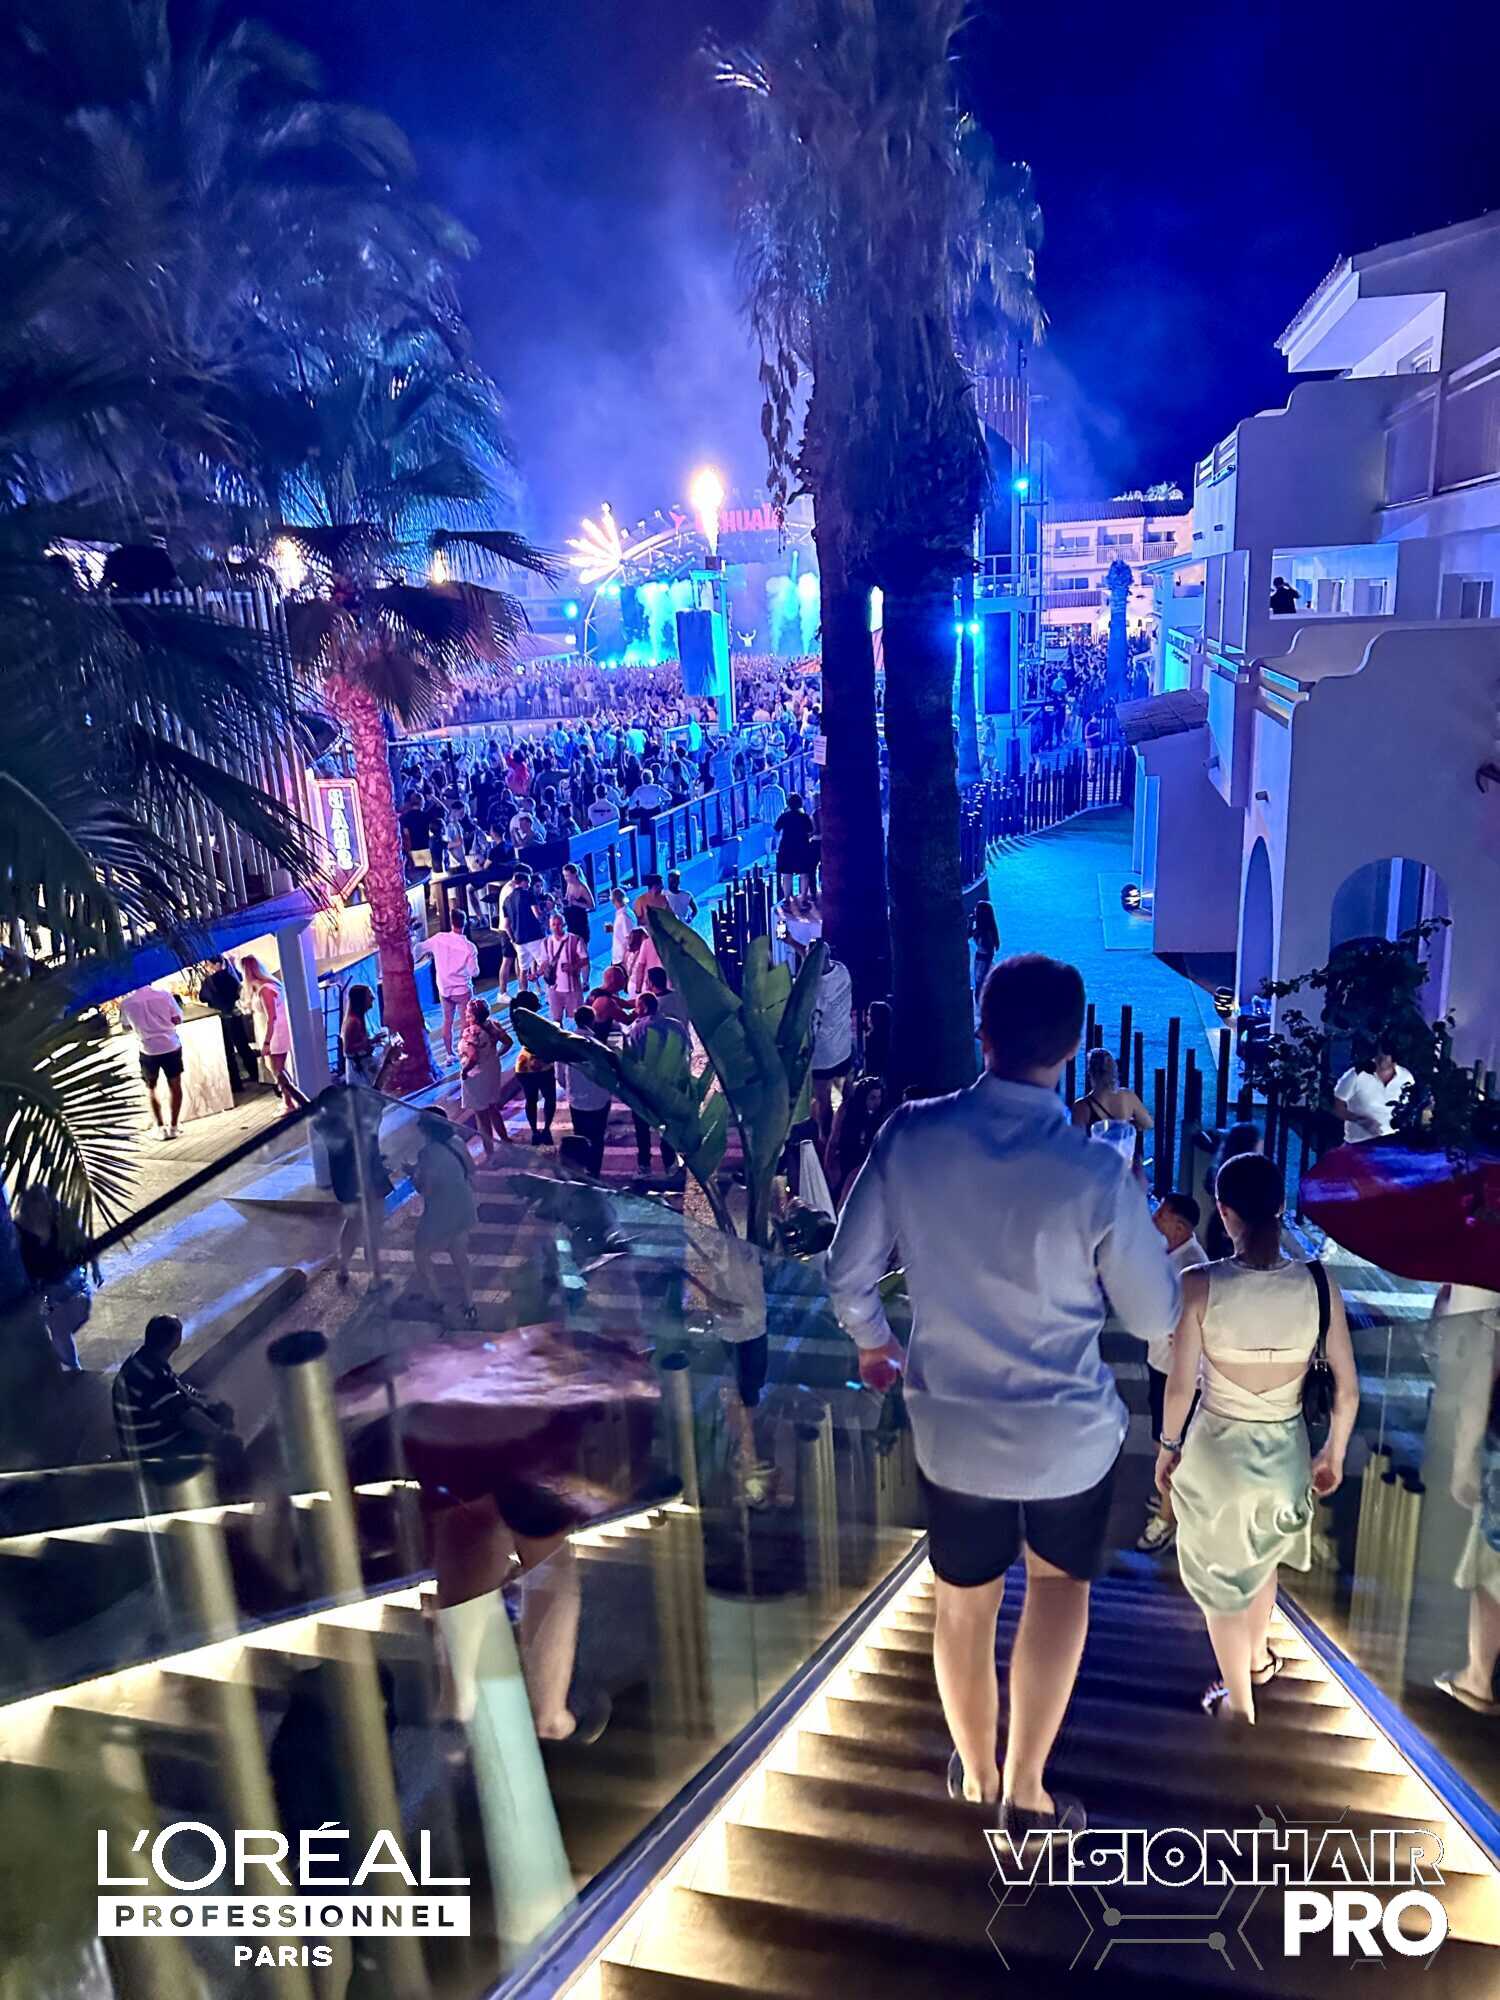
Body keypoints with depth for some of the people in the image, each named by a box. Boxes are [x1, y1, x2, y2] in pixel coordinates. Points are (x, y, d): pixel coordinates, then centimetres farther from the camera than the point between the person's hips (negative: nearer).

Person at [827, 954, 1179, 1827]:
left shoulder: (911, 1135, -17)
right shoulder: (1096, 1174, -25)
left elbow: (849, 1272, -6)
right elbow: (1155, 1317, -10)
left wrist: (873, 1339, 15)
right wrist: (1139, 1214, 5)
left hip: (950, 1426, 2)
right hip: (1067, 1433, -2)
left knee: (965, 1597, 26)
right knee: (1060, 1583, 28)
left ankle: (976, 1773, 49)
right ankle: (1025, 1787, 33)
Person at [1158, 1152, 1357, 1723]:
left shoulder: (1200, 1284, -22)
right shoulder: (1317, 1283, -15)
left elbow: (1180, 1386, -15)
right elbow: (1347, 1389, -7)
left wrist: (1168, 1447, 3)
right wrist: (1334, 1454, 10)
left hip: (1218, 1449, -3)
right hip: (1287, 1449, 3)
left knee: (1222, 1573, 20)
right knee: (1262, 1554, 33)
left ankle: (1239, 1703, 37)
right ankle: (1259, 1658, 56)